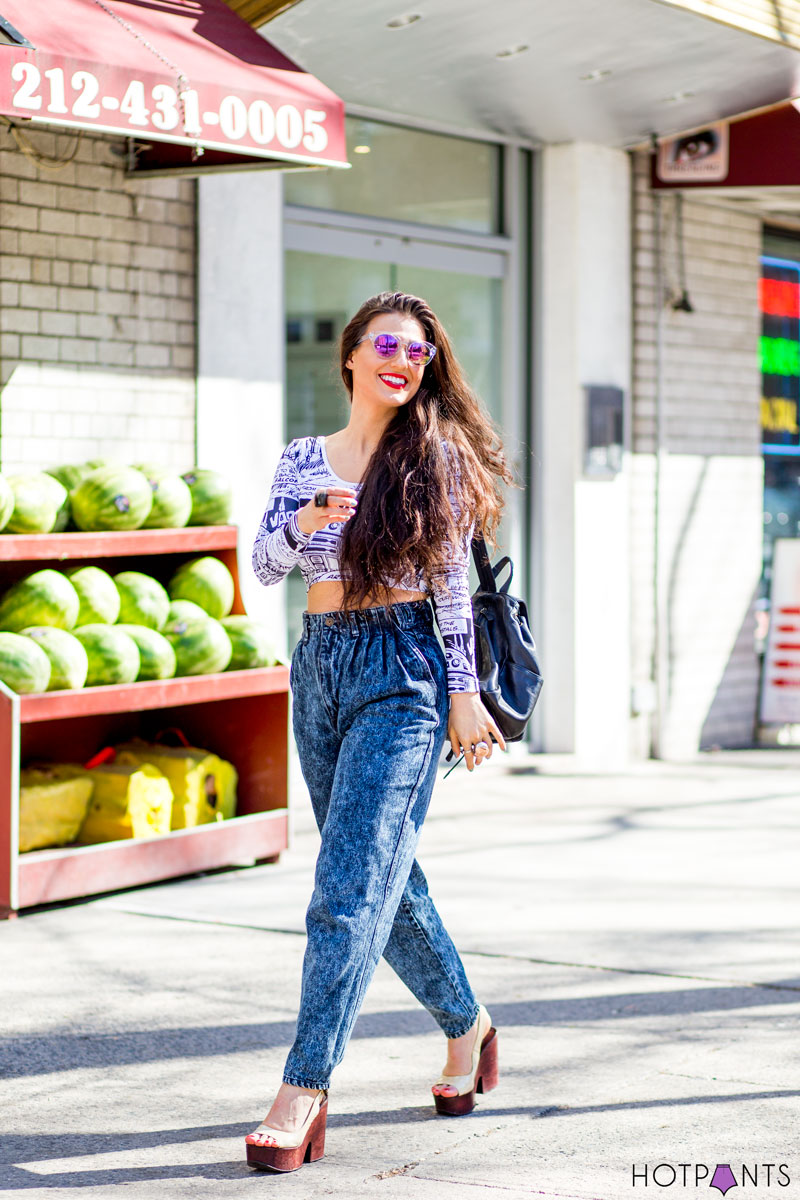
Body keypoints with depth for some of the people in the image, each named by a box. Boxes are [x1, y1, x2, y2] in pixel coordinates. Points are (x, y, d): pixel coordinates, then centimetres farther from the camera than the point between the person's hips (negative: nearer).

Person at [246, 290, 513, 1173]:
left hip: (402, 671, -5)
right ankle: (465, 1022, 35)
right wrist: (306, 520, -20)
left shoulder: (436, 456, 0)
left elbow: (453, 582, -1)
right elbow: (263, 564, 0)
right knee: (385, 876, 14)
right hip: (318, 667, 5)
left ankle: (303, 1091, -12)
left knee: (350, 885, -12)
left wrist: (464, 692, -4)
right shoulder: (302, 461, 10)